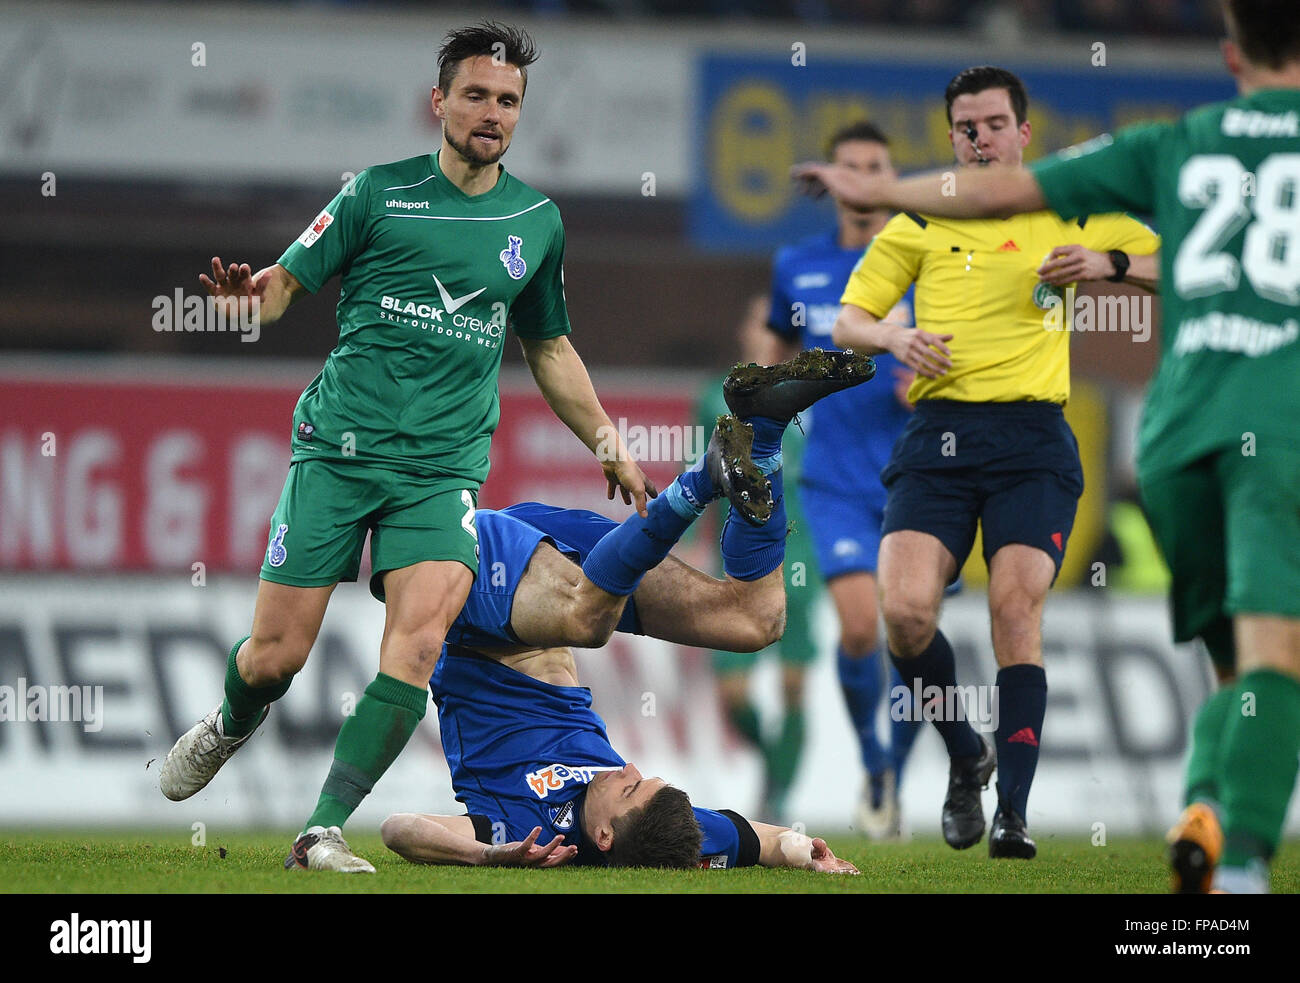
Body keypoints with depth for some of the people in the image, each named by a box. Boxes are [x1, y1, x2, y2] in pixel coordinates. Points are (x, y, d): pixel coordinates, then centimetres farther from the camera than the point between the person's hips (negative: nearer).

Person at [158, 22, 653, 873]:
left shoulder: (536, 220, 12)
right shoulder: (379, 193, 2)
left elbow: (550, 349, 26)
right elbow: (289, 282, 1)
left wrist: (612, 449, 25)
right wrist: (250, 291, -22)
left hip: (443, 467, 2)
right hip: (338, 449, -2)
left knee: (422, 632, -23)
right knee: (276, 654, -2)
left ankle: (325, 831, -18)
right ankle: (229, 728, 35)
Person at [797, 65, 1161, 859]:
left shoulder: (1073, 218, 12)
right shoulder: (921, 225, 13)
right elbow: (846, 320, 14)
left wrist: (1108, 264, -7)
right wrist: (893, 337, -7)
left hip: (1033, 441, -1)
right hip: (938, 438, 1)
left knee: (1017, 610, -15)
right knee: (906, 610, -16)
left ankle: (1013, 812, -11)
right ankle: (966, 757, 11)